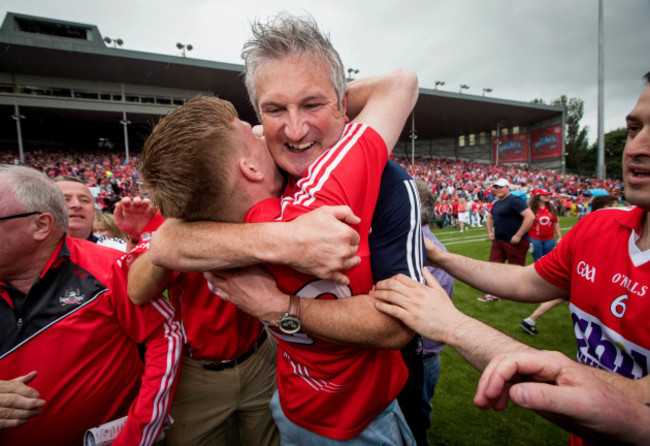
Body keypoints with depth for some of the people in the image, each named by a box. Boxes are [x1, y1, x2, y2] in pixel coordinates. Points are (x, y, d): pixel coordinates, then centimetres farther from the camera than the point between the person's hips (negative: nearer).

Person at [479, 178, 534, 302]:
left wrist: (518, 236, -24)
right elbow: (490, 218, 33)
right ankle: (494, 294, 19)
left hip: (515, 242, -8)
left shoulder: (514, 201, -14)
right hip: (498, 241, 9)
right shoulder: (497, 203, 14)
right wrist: (490, 232, 18)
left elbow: (530, 217, -25)